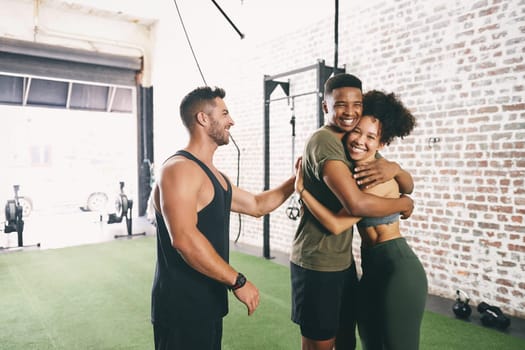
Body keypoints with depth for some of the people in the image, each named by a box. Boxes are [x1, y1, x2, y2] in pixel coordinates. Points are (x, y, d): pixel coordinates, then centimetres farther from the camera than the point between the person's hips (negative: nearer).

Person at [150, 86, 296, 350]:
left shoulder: (214, 175, 12)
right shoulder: (180, 169, -18)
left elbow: (257, 204, 21)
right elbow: (184, 239, -29)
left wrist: (296, 179, 16)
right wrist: (238, 281, -24)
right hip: (182, 305, -9)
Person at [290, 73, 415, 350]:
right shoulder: (324, 141, -19)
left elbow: (407, 184, 9)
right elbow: (357, 203, -31)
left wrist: (394, 168, -15)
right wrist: (404, 204, -13)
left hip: (343, 259, 9)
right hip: (317, 263, -9)